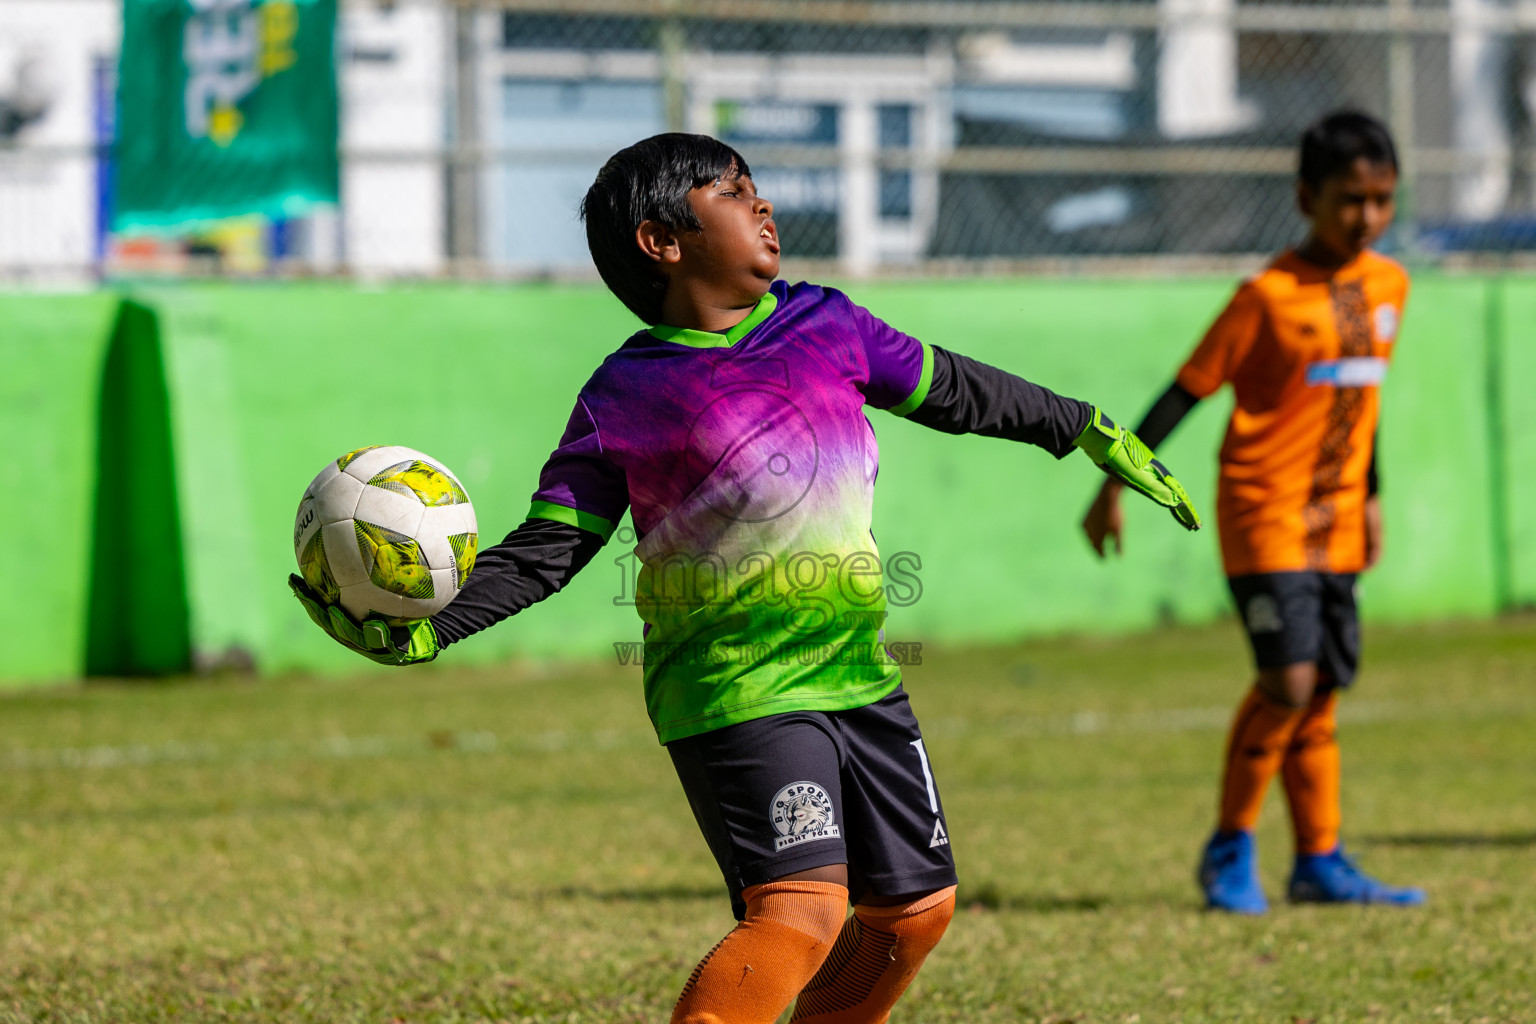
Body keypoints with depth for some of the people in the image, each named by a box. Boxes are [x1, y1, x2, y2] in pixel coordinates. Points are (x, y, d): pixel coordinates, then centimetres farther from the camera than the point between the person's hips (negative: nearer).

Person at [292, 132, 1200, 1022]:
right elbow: (545, 554, -7)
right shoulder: (625, 398, -8)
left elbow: (957, 394, 22)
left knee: (916, 906, 12)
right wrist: (424, 632, -20)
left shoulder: (826, 326, 6)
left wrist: (1096, 436, 28)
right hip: (737, 696, -7)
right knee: (802, 906, -23)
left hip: (860, 677, 7)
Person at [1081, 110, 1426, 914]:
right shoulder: (1269, 296, -13)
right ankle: (1231, 850, -2)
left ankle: (1320, 863, 15)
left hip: (1335, 519, 6)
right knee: (1289, 680, -16)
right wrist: (1116, 484, -12)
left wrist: (1369, 498, 24)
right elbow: (1187, 389, -10)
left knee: (1320, 694, 9)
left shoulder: (1388, 285, 6)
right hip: (1264, 509, -6)